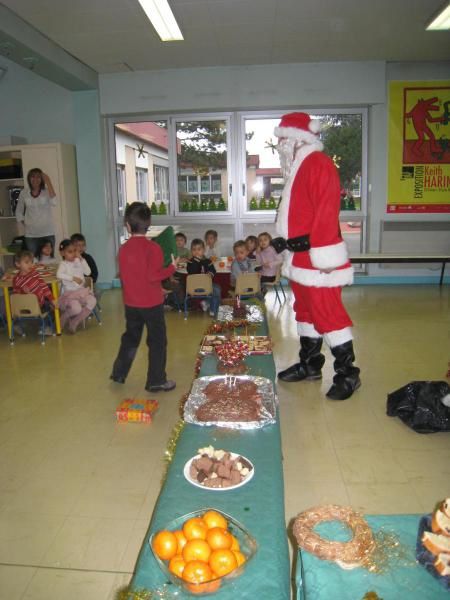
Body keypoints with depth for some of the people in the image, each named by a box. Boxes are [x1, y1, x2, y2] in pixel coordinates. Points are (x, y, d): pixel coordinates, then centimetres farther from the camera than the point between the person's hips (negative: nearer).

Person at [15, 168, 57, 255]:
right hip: (30, 234, 2)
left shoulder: (47, 191, -3)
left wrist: (48, 182, -21)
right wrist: (25, 223, 3)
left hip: (47, 233, -2)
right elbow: (18, 212, 16)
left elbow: (53, 203, -25)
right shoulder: (24, 193, 5)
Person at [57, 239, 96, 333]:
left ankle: (74, 322, -8)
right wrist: (73, 278, -23)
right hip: (69, 293, -5)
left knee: (92, 301, -23)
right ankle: (65, 317, 8)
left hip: (81, 292, 5)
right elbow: (59, 275, -23)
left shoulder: (79, 261, 10)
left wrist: (82, 259, -6)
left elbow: (88, 272, -2)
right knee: (76, 309, -30)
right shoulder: (63, 264, -4)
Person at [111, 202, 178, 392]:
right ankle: (156, 381, 12)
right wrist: (172, 267, -11)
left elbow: (123, 275, 9)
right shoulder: (153, 248, -15)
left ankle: (119, 373, 33)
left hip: (131, 303, 6)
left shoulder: (124, 248, 0)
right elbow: (153, 276, -22)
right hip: (152, 303, -5)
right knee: (157, 341, 6)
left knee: (130, 338, 22)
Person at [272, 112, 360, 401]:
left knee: (328, 312, -7)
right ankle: (310, 365, 29)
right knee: (306, 310, 16)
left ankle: (348, 374, 4)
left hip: (317, 257, -10)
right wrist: (287, 240, 15)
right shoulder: (299, 167, 19)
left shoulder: (319, 163, -11)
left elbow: (326, 211, -20)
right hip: (300, 255, 10)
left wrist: (322, 256, -23)